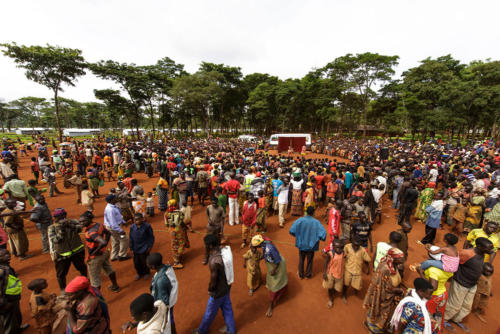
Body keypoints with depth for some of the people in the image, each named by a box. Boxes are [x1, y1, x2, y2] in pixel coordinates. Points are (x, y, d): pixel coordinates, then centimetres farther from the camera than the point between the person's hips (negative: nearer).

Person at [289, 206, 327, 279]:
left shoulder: (300, 220, -19)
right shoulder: (316, 222, -20)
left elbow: (292, 230, -20)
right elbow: (323, 232, -25)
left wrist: (298, 236, 0)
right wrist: (317, 238, -4)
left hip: (301, 244, 1)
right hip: (311, 245, -1)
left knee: (301, 260, 23)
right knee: (309, 260, 23)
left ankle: (301, 275, 37)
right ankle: (308, 274, 41)